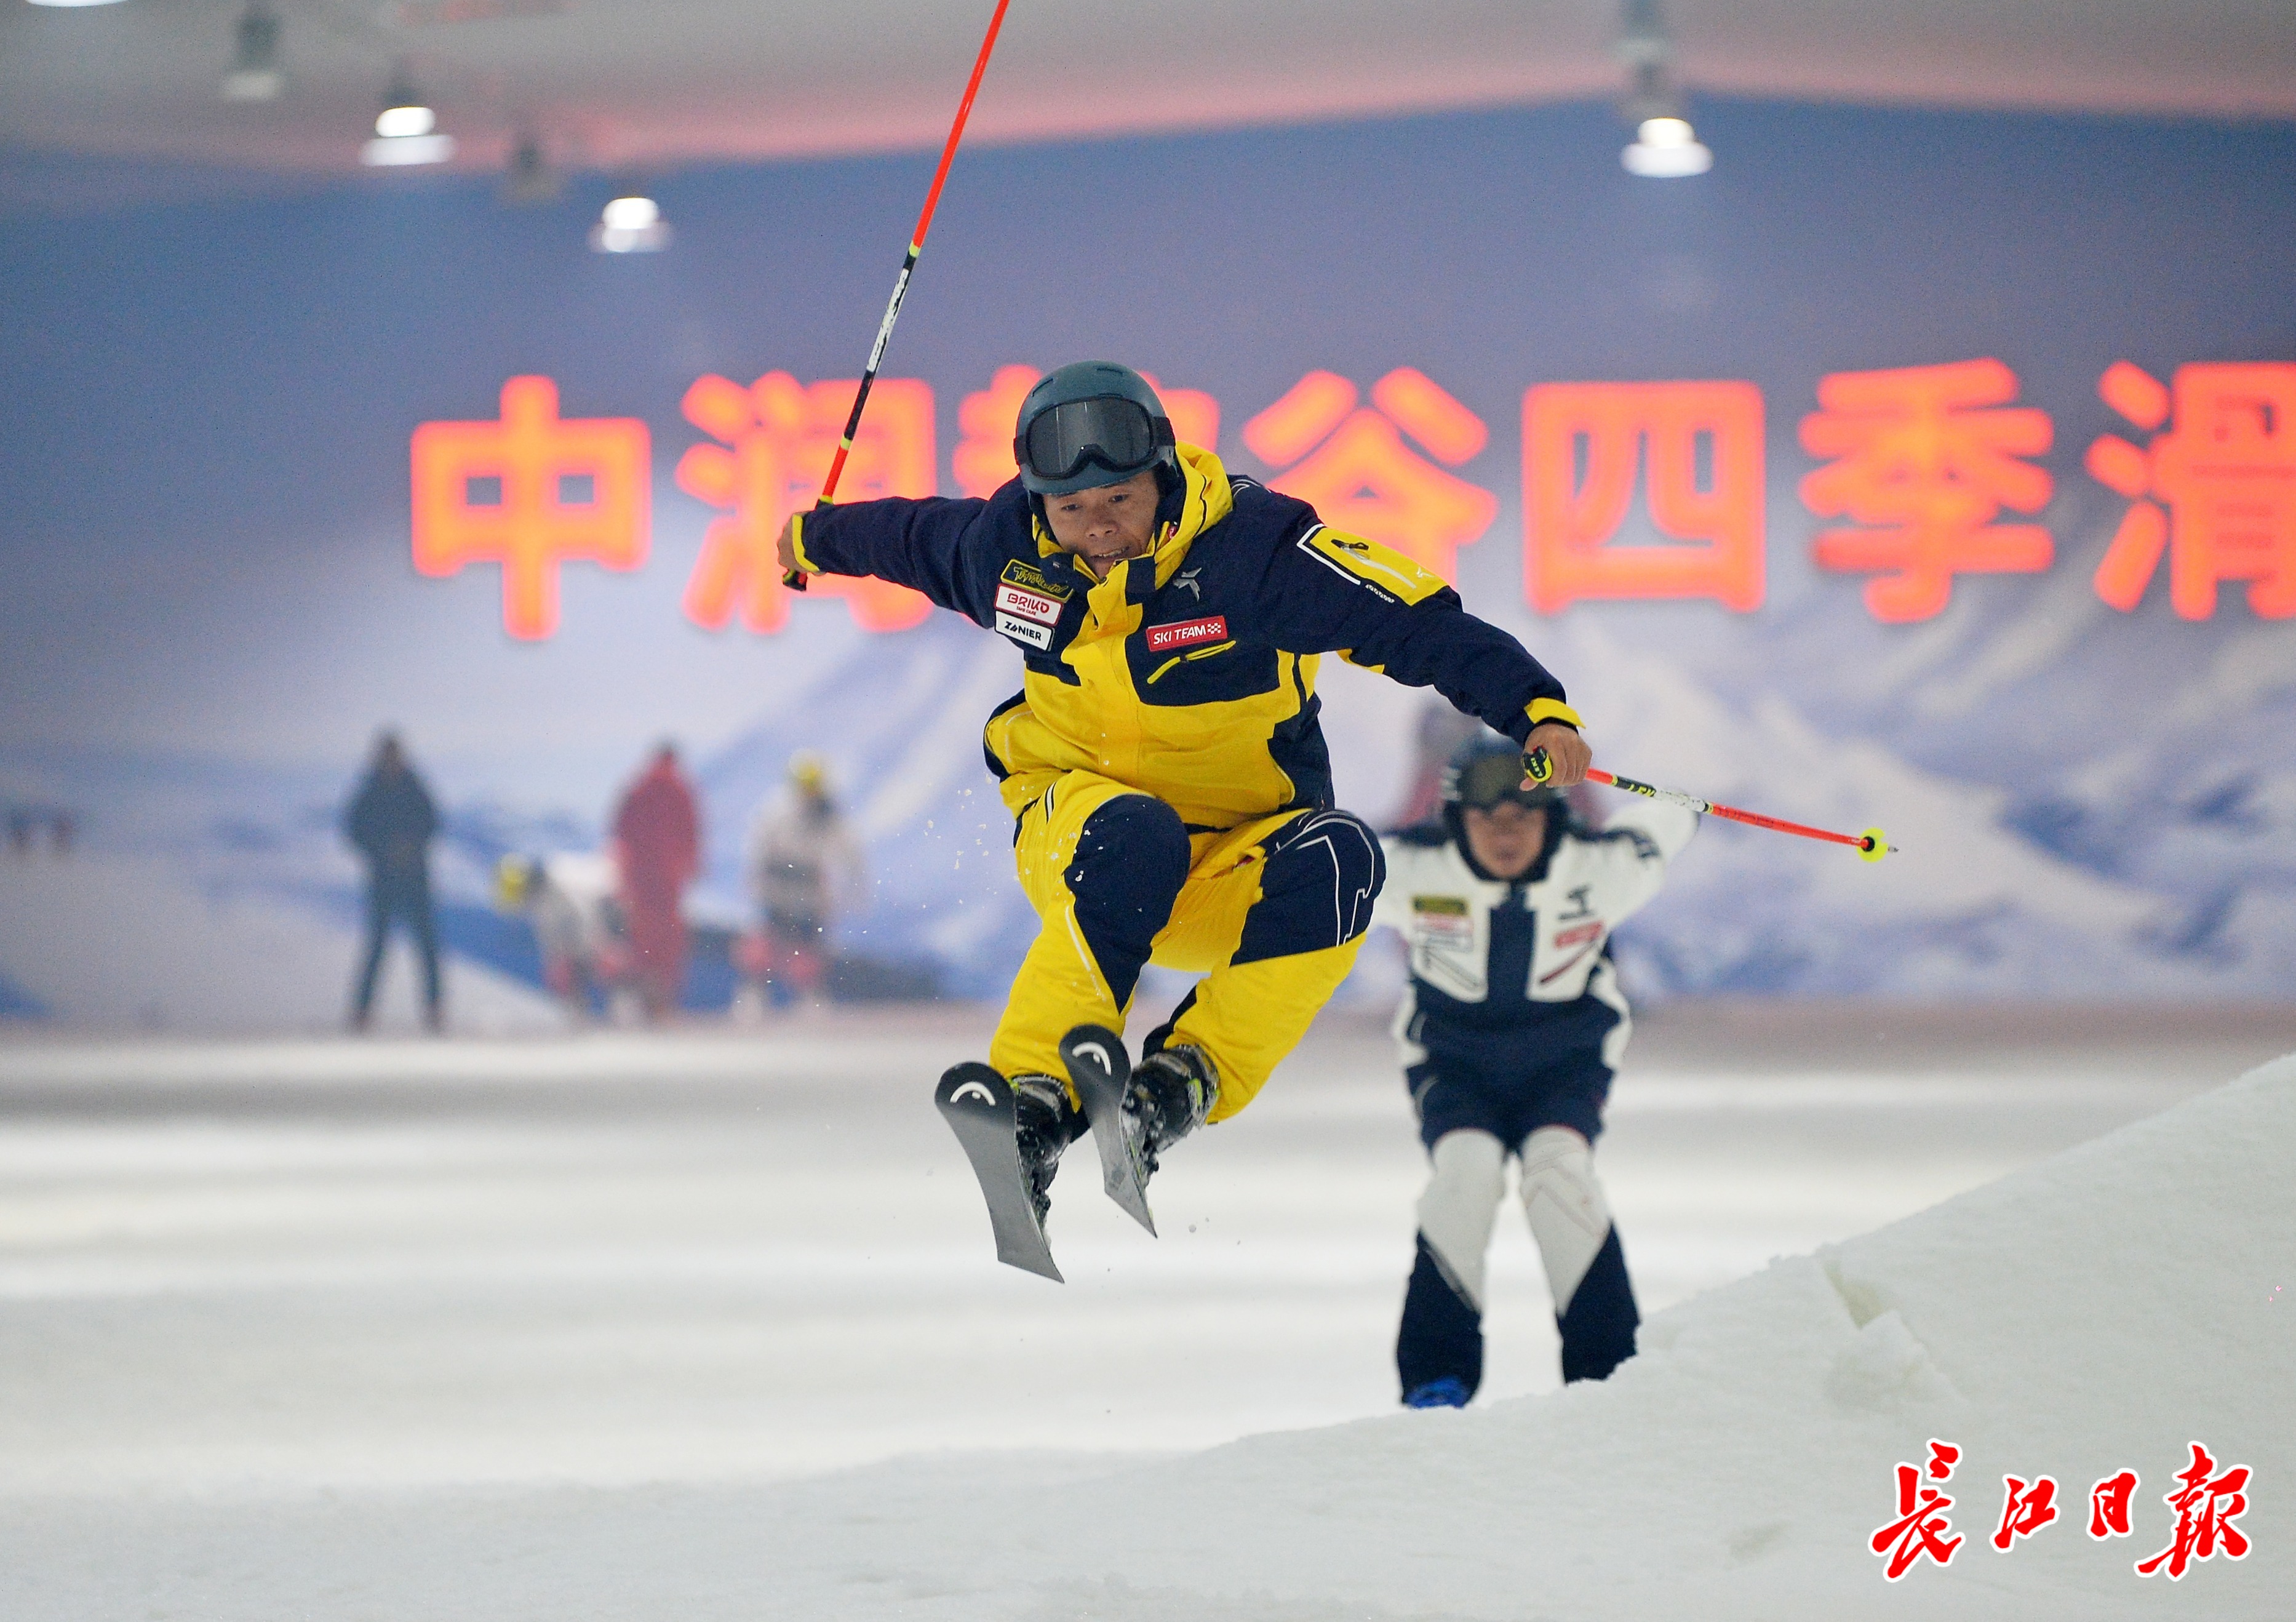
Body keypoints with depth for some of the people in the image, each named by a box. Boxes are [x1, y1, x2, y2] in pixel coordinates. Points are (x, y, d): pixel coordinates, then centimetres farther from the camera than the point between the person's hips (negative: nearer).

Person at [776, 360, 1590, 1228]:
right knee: (1132, 843, -37)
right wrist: (820, 537, 39)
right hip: (1075, 820, 1)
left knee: (1336, 862, -35)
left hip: (1231, 871, -1)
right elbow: (911, 536, 19)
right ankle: (1034, 1097, -42)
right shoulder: (1007, 544, -6)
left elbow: (1425, 626, -23)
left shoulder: (1255, 546, -19)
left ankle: (1188, 1079, -32)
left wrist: (1536, 709, -37)